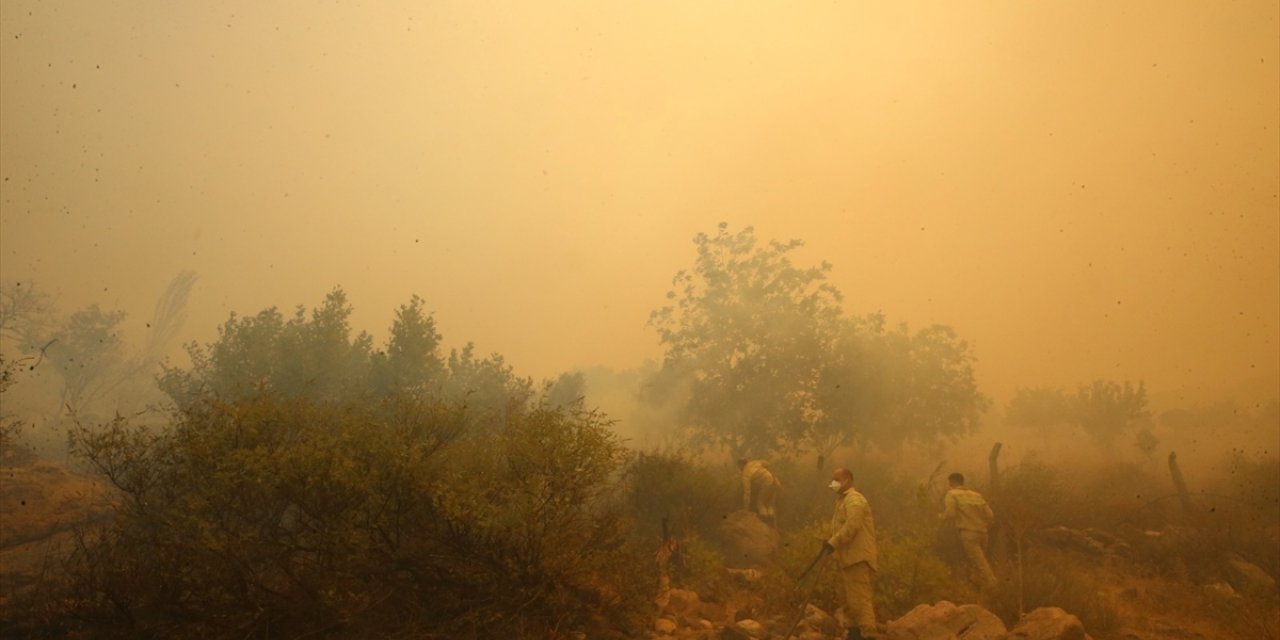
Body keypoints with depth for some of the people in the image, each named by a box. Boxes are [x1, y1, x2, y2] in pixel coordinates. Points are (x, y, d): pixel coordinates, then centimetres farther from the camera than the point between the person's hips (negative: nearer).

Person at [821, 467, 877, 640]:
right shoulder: (844, 499, 19)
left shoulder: (854, 499, -14)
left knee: (860, 597, -12)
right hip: (849, 556, 11)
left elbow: (852, 526, -26)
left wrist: (833, 542, -27)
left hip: (857, 557, -11)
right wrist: (832, 542, 11)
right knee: (850, 598, 17)